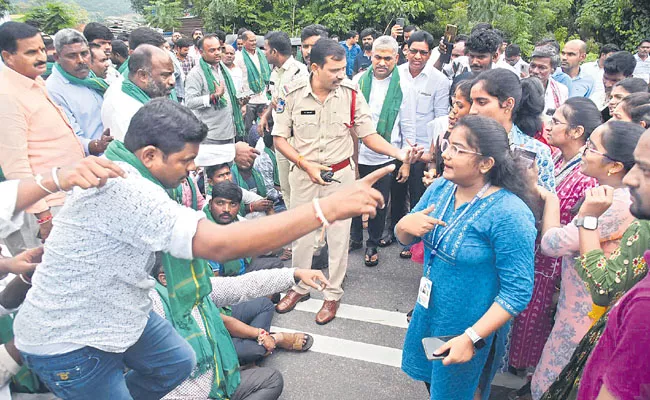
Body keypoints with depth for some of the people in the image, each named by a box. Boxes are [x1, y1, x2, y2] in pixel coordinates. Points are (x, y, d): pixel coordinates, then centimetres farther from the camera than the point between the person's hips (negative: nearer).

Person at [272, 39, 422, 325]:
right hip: (303, 173, 0)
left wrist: (399, 154, -18)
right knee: (302, 233, 13)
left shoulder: (351, 94, -9)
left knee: (338, 236, 9)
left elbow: (368, 135, -3)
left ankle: (333, 294, 29)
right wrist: (306, 164, -17)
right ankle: (300, 287, 36)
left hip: (340, 173, 0)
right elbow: (280, 138, -4)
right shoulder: (293, 94, -11)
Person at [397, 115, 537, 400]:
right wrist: (405, 224, -21)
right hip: (428, 313, 6)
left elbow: (517, 292, -24)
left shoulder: (510, 215, -28)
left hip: (472, 326, -6)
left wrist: (471, 338, -26)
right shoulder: (440, 188, -8)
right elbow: (404, 239, 2)